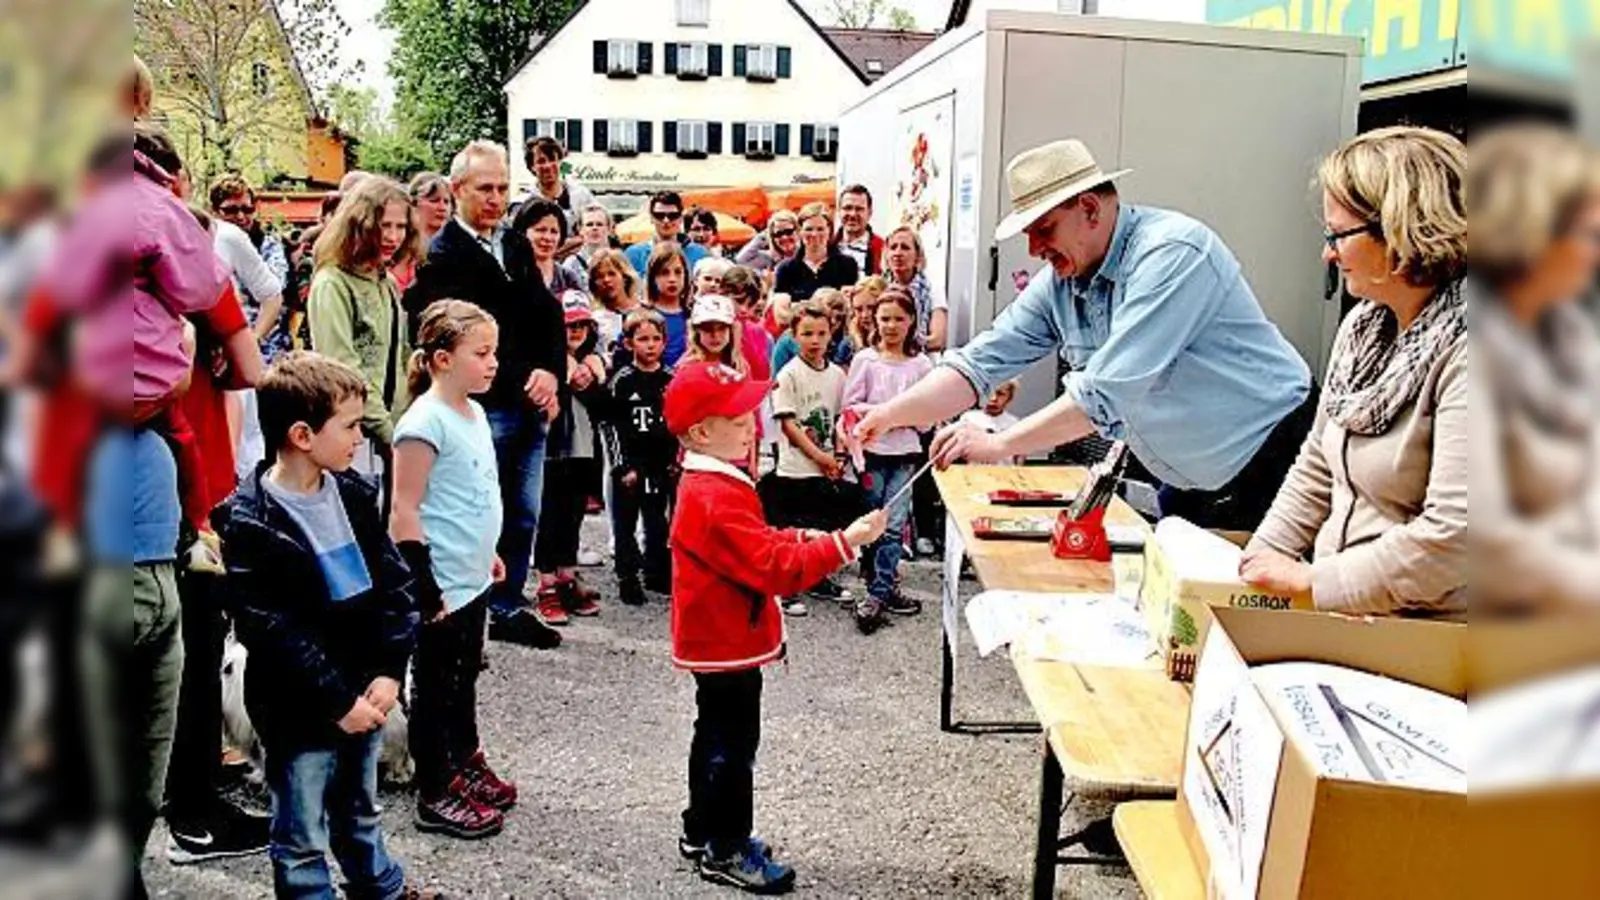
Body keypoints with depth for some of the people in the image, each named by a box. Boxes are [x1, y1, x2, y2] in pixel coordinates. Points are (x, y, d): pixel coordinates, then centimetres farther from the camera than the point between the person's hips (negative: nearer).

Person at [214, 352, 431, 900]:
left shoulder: (354, 494, 2)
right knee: (303, 842, 11)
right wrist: (338, 699, -18)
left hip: (367, 696, 6)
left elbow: (394, 582, 2)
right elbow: (269, 629, -19)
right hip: (299, 711, -6)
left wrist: (389, 672, -7)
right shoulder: (250, 522, -17)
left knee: (360, 817, 27)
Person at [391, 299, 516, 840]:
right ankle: (435, 797, 18)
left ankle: (466, 764, 40)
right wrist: (424, 586, -20)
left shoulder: (474, 412, 7)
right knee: (434, 686, 5)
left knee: (465, 676, 23)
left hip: (473, 579, 9)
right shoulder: (425, 422, -20)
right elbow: (404, 511, -20)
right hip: (440, 586, -9)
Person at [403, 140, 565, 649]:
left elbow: (548, 313, 10)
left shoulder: (517, 245, 14)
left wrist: (551, 375, -4)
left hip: (531, 404, 7)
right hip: (483, 408, -7)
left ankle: (508, 607, 28)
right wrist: (523, 381, -15)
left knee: (523, 516, 14)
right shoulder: (442, 256, -6)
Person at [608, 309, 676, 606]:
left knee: (657, 522, 13)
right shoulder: (622, 380, -5)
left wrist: (675, 460, 2)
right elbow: (616, 426, -7)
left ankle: (657, 573, 24)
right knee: (625, 523, 3)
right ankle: (627, 578, 11)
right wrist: (626, 466, -11)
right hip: (629, 463, -3)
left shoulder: (671, 379, 5)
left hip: (661, 464, 3)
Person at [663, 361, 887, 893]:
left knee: (716, 738, 21)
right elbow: (775, 567, -30)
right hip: (728, 644, -11)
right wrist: (844, 544, -31)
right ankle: (725, 852, 15)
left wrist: (805, 540, 2)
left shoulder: (709, 483, 8)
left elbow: (757, 545, 16)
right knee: (733, 746, 2)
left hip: (718, 640, 11)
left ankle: (702, 831, 35)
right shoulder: (717, 499, -27)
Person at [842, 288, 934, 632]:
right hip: (871, 449, 0)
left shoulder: (921, 363, 4)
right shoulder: (864, 359, 2)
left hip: (905, 452, 0)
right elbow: (850, 406, -1)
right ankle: (886, 587, 15)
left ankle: (878, 593, 2)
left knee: (894, 524, -3)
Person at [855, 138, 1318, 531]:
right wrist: (889, 416, -15)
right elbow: (983, 362, -3)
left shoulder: (1171, 254, -26)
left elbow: (1107, 393, -33)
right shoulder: (1059, 282, -2)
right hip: (1187, 480, 7)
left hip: (1268, 455, -7)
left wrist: (998, 445, -28)